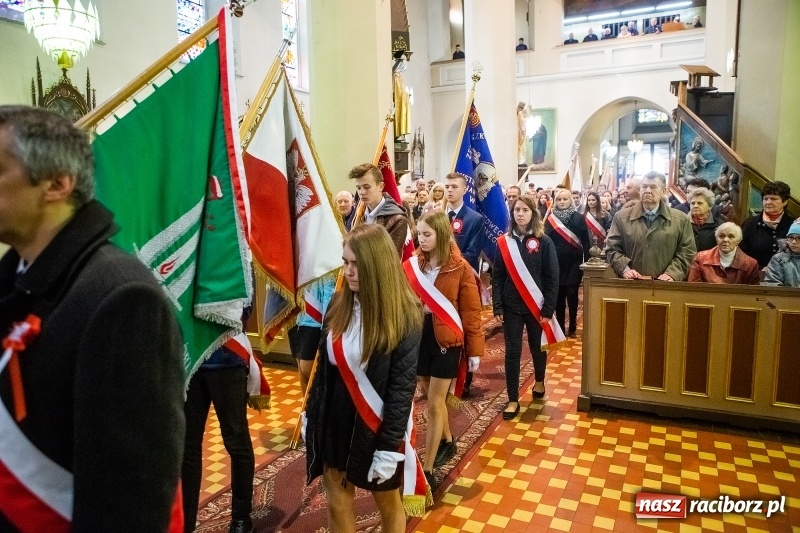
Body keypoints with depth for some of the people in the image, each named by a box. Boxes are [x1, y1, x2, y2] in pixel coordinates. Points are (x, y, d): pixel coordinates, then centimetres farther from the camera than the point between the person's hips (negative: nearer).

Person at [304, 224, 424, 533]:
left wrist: (389, 445, -17)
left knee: (387, 504, 18)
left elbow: (403, 385, -17)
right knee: (337, 503, 16)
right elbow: (324, 367, 8)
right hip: (334, 421, 5)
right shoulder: (338, 305, -1)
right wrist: (310, 413, 9)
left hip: (375, 426, -4)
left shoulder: (405, 315, -17)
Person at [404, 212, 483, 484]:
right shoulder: (411, 265, -1)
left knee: (434, 405, 0)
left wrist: (475, 349, -5)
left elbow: (471, 311, -6)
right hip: (418, 336, 4)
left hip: (446, 340, -4)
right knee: (434, 398, 19)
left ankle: (426, 470, 10)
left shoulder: (460, 268, -9)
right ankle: (447, 442, 45)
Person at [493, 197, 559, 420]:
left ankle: (539, 380, 44)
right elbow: (497, 277, 2)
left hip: (536, 306, -1)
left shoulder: (544, 242, -5)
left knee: (537, 347, 16)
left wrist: (548, 310, -10)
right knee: (512, 352, 2)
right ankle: (513, 400, 12)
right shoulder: (504, 242, 1)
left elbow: (552, 278, -6)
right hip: (512, 307, 1)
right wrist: (497, 307, -5)